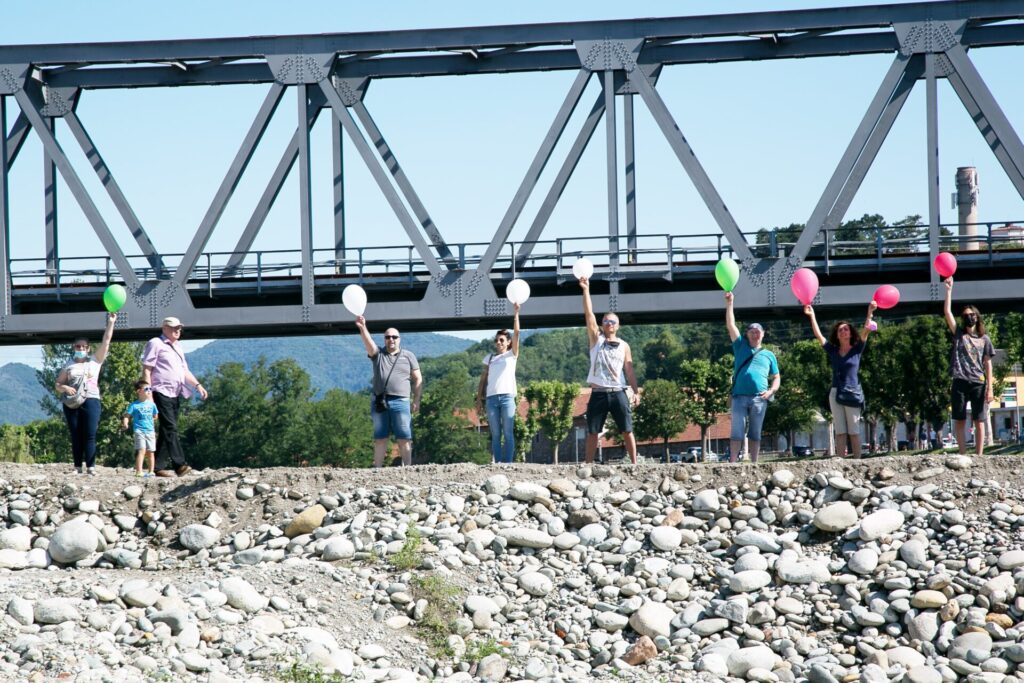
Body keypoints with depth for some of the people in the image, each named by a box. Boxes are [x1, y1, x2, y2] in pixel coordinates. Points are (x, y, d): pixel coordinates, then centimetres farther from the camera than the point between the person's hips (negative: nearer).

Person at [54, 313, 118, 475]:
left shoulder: (95, 361, 11)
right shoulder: (68, 366, 13)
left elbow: (106, 342, 6)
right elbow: (57, 384, 13)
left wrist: (110, 323, 1)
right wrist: (64, 388, -10)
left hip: (90, 401, -2)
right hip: (71, 403, 2)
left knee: (90, 436, -9)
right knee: (76, 437, 0)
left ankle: (91, 467, -13)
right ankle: (78, 467, 0)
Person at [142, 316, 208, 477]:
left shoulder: (177, 347, 24)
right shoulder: (156, 344, 0)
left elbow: (185, 370, 28)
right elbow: (147, 369, -6)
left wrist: (197, 385, 13)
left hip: (176, 394, 8)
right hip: (162, 392, -8)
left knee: (166, 430, 6)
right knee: (170, 428, -15)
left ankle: (160, 467, 6)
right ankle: (179, 464, -23)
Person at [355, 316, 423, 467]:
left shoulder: (408, 356, 12)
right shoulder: (378, 355, 13)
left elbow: (418, 379, 9)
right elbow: (368, 343, -7)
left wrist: (416, 400, -1)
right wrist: (363, 328, -26)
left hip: (400, 402, -2)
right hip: (379, 402, 2)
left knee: (404, 438, -5)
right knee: (380, 438, 3)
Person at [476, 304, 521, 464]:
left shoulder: (512, 355, 10)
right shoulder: (489, 358, 17)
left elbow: (516, 333, -1)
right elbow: (483, 379, 15)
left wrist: (516, 313, -4)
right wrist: (479, 400, 7)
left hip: (507, 397, -3)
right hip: (491, 397, 3)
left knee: (508, 433, -5)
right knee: (495, 434, 1)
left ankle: (508, 463, -7)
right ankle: (497, 464, -1)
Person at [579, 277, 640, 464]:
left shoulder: (624, 346, 11)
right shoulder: (596, 339, 9)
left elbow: (629, 370, 10)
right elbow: (588, 314, 1)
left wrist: (636, 391, 0)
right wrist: (586, 290, -6)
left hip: (618, 392, 0)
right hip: (598, 393, 0)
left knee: (627, 431, -3)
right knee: (592, 432, 1)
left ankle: (634, 463, -1)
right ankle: (588, 464, 4)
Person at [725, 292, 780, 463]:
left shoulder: (769, 355, 18)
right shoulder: (741, 347, 16)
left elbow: (776, 378, 18)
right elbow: (731, 326, 9)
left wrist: (771, 391, -3)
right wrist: (729, 304, 1)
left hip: (759, 398, 1)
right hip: (740, 396, -1)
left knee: (755, 434, 3)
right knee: (737, 432, -6)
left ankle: (754, 465, 3)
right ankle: (733, 464, -10)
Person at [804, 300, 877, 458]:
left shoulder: (857, 350, 6)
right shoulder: (832, 351, 12)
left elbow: (866, 331, -5)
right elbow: (818, 334, 10)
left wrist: (870, 312, -16)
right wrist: (812, 316, 4)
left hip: (853, 393, -3)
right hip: (835, 392, 3)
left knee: (854, 431, -2)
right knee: (840, 432, 1)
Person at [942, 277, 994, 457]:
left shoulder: (984, 339, 11)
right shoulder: (958, 334, 12)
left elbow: (988, 364, 8)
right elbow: (947, 312, 5)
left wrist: (990, 388, 0)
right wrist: (949, 289, 1)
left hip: (978, 383, -1)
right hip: (960, 382, 1)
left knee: (979, 421, -1)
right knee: (959, 420, -1)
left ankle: (979, 455, -1)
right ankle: (962, 455, 2)